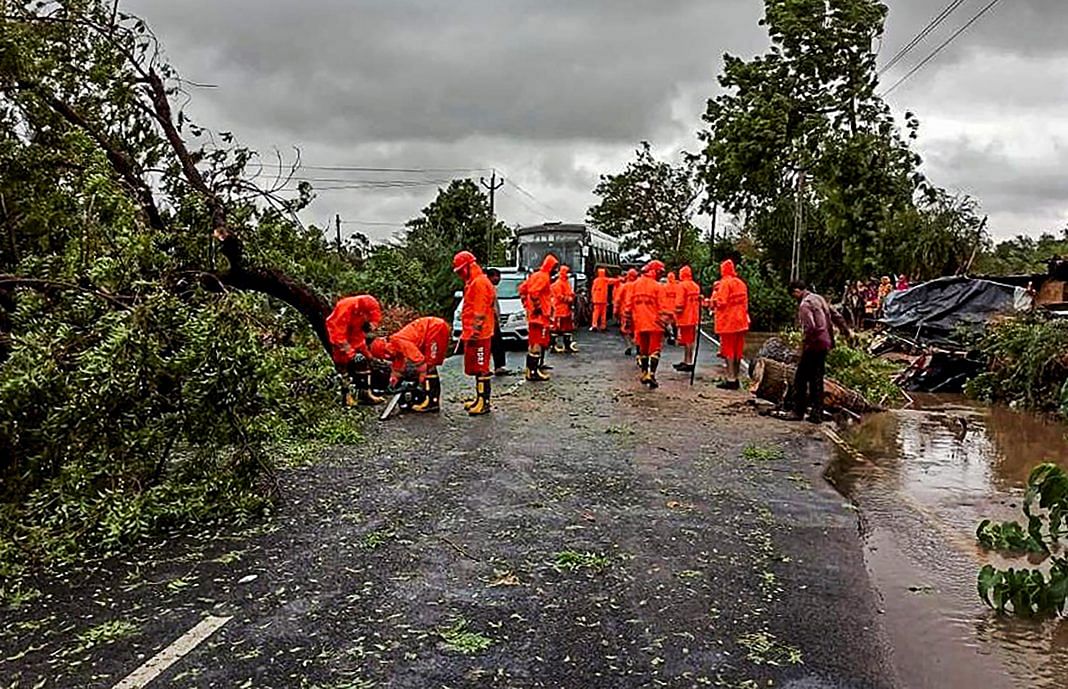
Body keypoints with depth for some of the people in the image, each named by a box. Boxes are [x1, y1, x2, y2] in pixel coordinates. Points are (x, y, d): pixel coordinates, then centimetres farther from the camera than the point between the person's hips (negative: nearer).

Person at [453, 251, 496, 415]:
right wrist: (467, 332, 24)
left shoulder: (480, 283, -14)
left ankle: (484, 403, -6)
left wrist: (474, 332, -21)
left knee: (480, 369, -8)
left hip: (479, 334, -10)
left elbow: (480, 312, -20)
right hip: (472, 333, 10)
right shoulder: (472, 283, 19)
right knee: (475, 368, 14)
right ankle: (480, 399, 21)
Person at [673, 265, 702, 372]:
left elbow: (679, 302, -17)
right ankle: (686, 362, 22)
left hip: (685, 318, -8)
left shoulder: (682, 285, -12)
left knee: (687, 340, -4)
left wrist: (677, 313, -8)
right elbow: (698, 300, 16)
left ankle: (688, 363, -4)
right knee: (691, 340, 13)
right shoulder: (696, 286, 12)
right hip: (694, 318, 8)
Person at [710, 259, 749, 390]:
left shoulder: (725, 283, -11)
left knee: (728, 350, -3)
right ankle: (735, 378, 15)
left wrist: (715, 292, -3)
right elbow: (745, 302, 13)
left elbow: (720, 302, -17)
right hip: (740, 321, 7)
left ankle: (731, 379, -5)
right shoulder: (741, 283, 11)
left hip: (727, 322, -7)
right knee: (737, 351, 10)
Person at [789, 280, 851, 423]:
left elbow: (810, 327, -24)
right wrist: (845, 330, 32)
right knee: (817, 379, 13)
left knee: (801, 378, -1)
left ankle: (798, 412, 1)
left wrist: (804, 345, -13)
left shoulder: (804, 305, -14)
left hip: (814, 345, -9)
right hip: (825, 344, 9)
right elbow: (835, 316, 21)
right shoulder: (819, 298, 13)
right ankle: (817, 414, 15)